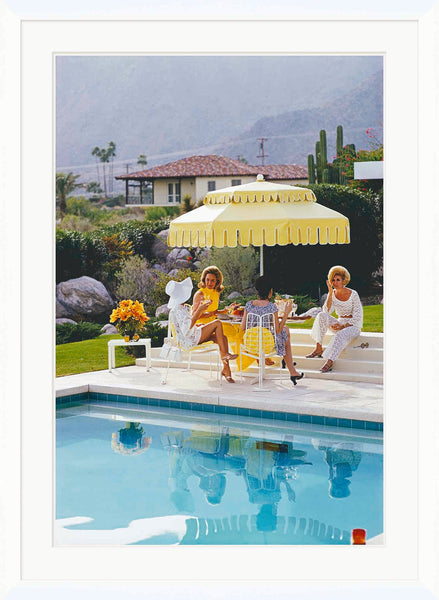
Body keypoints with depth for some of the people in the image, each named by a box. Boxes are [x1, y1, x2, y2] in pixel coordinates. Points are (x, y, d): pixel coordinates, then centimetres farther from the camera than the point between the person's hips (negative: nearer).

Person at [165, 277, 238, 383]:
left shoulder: (181, 308, 18)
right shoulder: (177, 310, -16)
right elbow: (187, 327, -27)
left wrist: (201, 308, 25)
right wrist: (199, 310, -25)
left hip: (192, 337, 10)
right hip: (188, 341, -10)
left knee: (223, 338, -1)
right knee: (217, 323, -12)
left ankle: (226, 369, -6)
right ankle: (224, 354, -8)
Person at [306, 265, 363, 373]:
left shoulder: (353, 294, -9)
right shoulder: (333, 294, 3)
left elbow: (357, 317, -11)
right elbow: (326, 311, -12)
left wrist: (343, 326, -21)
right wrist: (330, 293, -18)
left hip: (353, 325, -5)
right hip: (340, 324, 5)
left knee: (340, 335, -38)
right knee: (322, 315, -22)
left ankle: (329, 362, -42)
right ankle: (318, 348, -24)